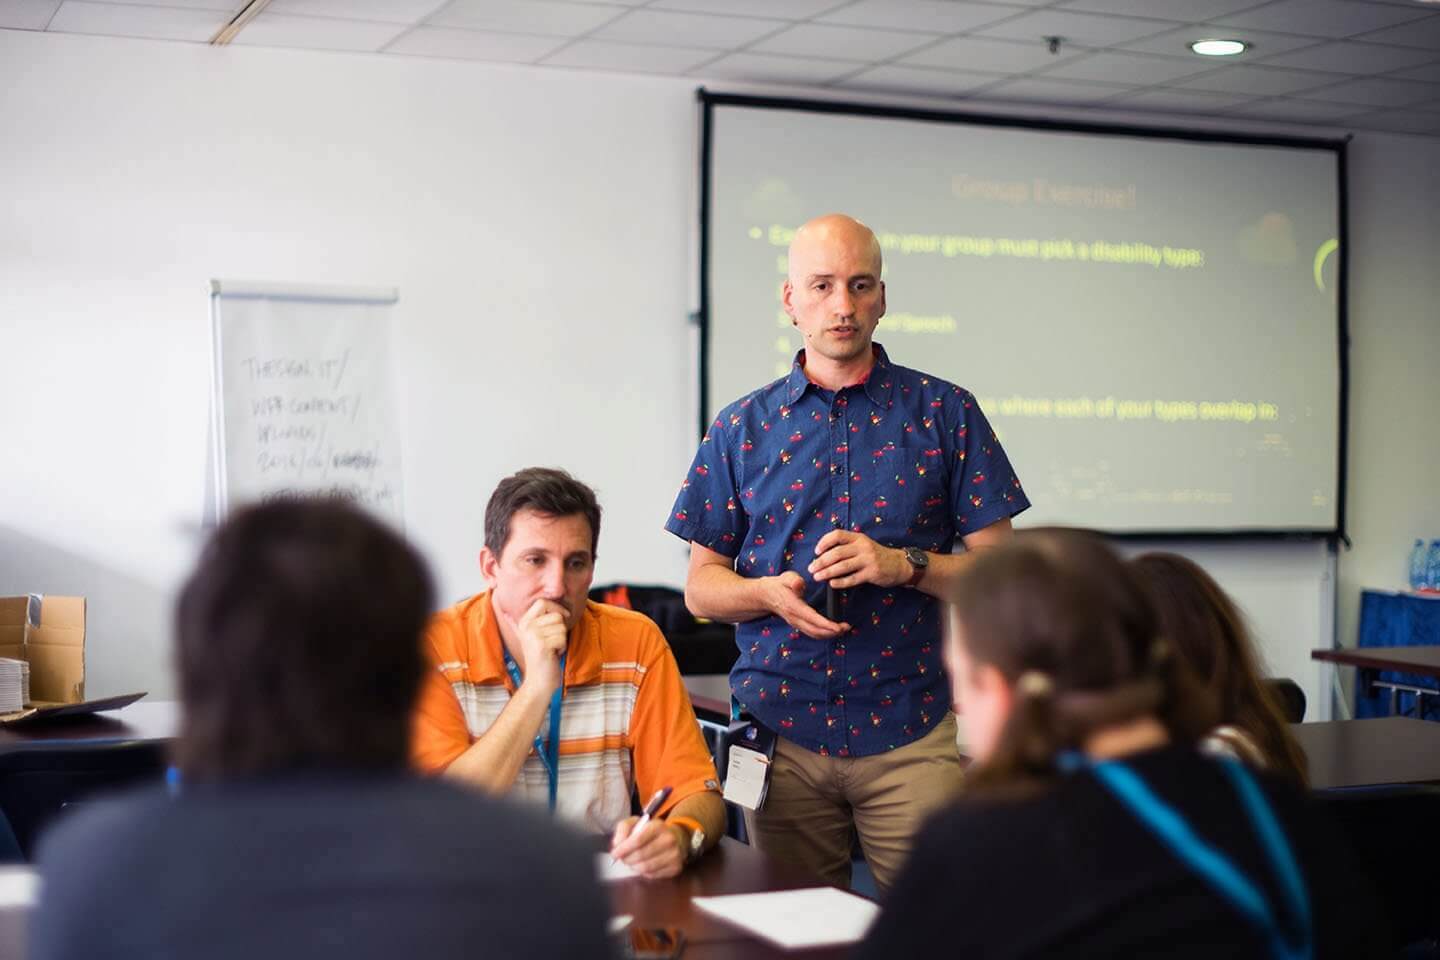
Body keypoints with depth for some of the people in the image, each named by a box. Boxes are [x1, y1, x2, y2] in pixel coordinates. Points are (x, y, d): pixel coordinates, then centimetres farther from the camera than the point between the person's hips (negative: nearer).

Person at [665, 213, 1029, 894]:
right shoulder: (742, 428, 8)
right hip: (780, 729, 2)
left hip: (911, 734, -1)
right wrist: (769, 593, -12)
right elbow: (702, 586, 9)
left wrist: (906, 565, -17)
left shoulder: (945, 413, 3)